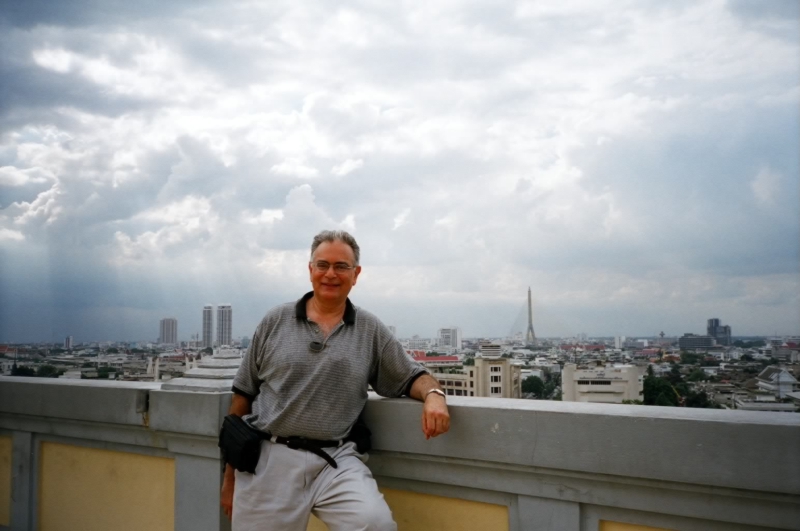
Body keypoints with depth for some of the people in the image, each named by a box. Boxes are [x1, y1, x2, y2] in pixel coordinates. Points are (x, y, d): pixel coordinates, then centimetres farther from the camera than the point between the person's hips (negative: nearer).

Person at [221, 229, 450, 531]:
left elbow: (411, 377, 12)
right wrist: (230, 475, 11)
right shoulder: (275, 322, 7)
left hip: (336, 460, -1)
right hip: (268, 458, 1)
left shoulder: (371, 331, 7)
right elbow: (243, 397, 10)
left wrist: (433, 394, -14)